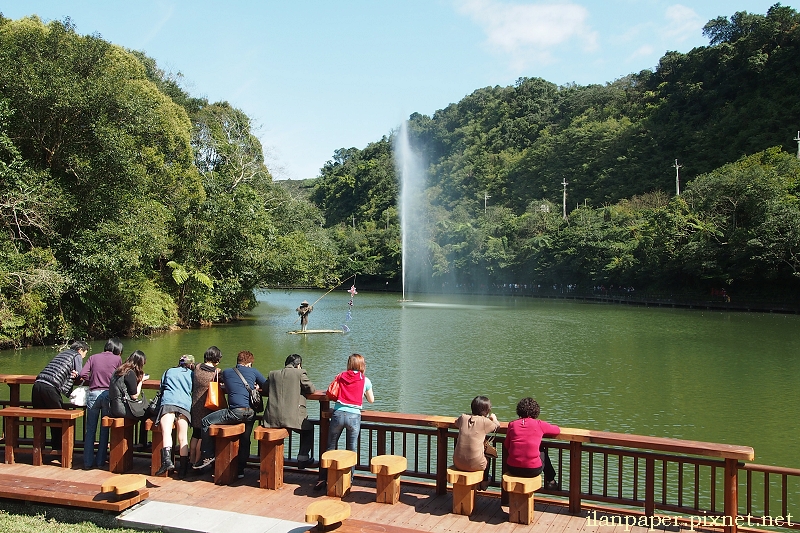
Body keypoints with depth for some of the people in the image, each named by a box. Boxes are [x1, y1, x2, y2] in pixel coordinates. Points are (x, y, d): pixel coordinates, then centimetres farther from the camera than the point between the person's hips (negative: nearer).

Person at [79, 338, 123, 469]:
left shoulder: (94, 357, 11)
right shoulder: (117, 359, 5)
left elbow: (83, 374, 1)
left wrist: (91, 382, 17)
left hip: (93, 394, 2)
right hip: (109, 394, -1)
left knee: (90, 430, 9)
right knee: (105, 429, 8)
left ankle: (88, 462, 10)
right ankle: (100, 461, 10)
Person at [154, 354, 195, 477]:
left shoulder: (169, 371, 28)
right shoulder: (192, 374, 26)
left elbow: (162, 387, 36)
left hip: (168, 402, -1)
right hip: (185, 405, 1)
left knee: (166, 432, -19)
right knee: (183, 438, -1)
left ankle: (167, 460, -40)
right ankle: (183, 469, -5)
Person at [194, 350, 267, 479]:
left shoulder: (226, 372, 14)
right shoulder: (253, 371, 14)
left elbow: (220, 379, 37)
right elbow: (268, 387, 13)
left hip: (236, 412, -3)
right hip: (251, 413, 3)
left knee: (206, 422, 13)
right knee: (245, 440, 21)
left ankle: (207, 456, 15)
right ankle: (240, 469, 26)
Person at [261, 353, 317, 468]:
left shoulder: (273, 374, 9)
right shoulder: (300, 373, -3)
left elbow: (266, 389, 20)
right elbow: (312, 389, 2)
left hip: (272, 419, 4)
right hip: (292, 419, -4)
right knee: (308, 428, 24)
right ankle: (302, 458, 19)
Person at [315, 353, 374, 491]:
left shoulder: (340, 376, 10)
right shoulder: (365, 380, 6)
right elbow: (371, 400, 17)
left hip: (338, 414, 1)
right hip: (354, 416, -1)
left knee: (330, 447, 11)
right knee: (351, 450, 8)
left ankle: (323, 479, 12)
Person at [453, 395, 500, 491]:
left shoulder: (463, 418, 3)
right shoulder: (485, 421, -8)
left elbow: (456, 422, 27)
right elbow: (497, 426, 12)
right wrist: (493, 418, 33)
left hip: (458, 462, 3)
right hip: (475, 464, -3)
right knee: (487, 457, 30)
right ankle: (484, 483, 48)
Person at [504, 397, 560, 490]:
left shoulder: (512, 424, 1)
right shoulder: (539, 424, -4)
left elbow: (506, 446, 7)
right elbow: (557, 430, 12)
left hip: (513, 469, 2)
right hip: (533, 471, -1)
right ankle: (550, 481, 43)